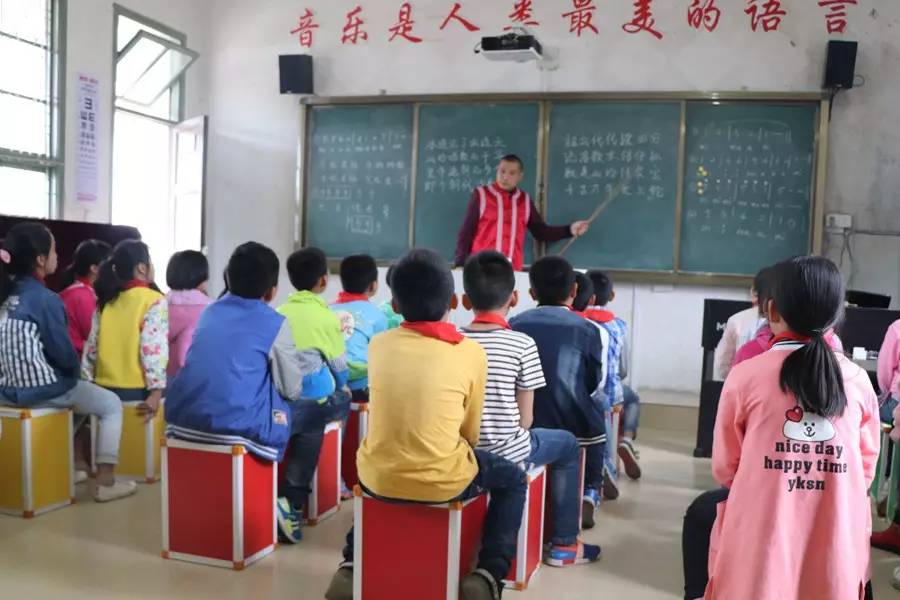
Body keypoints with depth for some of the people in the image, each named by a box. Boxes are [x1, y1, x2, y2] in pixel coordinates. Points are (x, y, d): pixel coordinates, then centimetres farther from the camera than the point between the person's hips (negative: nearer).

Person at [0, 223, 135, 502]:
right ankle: (105, 481, 5)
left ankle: (78, 464, 37)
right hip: (42, 390, -8)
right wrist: (74, 372, 6)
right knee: (112, 405, 8)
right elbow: (64, 353, -16)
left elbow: (23, 346, 13)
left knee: (76, 393, 34)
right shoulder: (46, 299, -19)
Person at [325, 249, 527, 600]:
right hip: (443, 483, -3)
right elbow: (470, 433, 1)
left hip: (378, 478, 3)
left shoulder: (378, 345, 0)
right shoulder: (471, 353, -9)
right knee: (513, 480, 24)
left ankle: (353, 564, 32)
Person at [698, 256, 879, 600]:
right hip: (837, 547, 3)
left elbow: (724, 468, 1)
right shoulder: (858, 381, -3)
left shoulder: (747, 376, -10)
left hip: (761, 547, -2)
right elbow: (866, 468, 10)